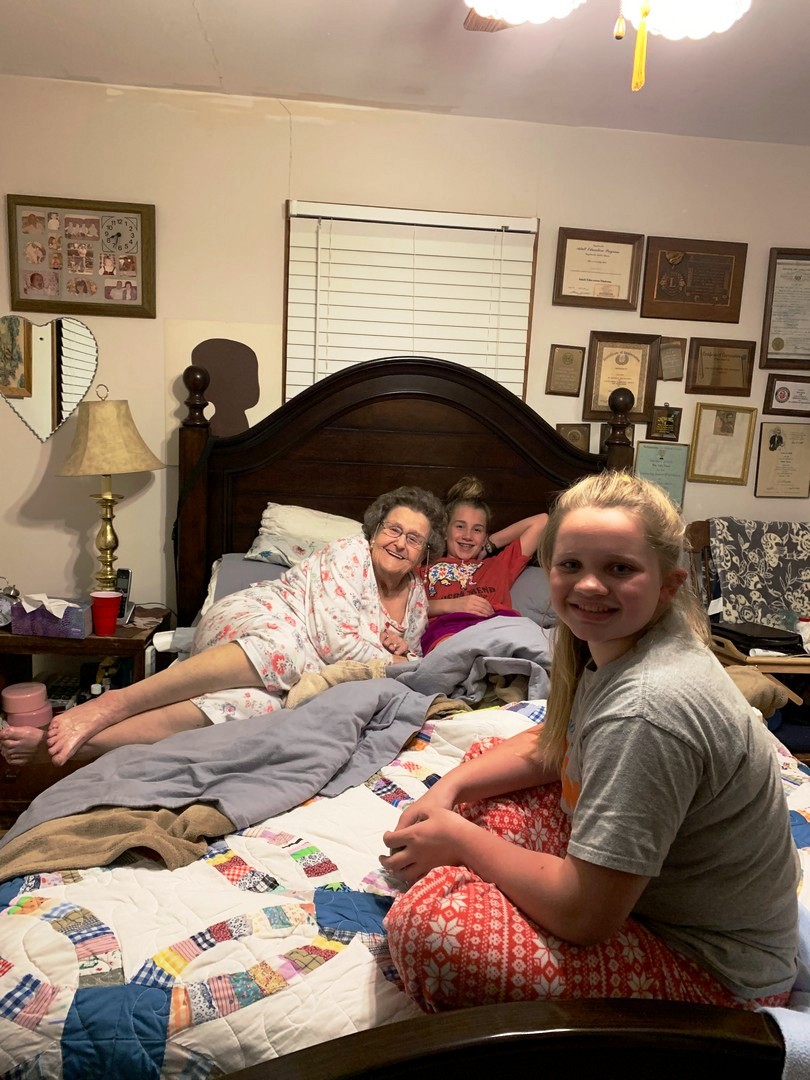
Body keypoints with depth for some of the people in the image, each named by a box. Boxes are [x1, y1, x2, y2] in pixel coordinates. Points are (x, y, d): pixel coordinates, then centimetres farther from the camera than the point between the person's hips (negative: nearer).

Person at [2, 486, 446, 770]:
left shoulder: (417, 596, 16)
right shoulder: (349, 554, -6)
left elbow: (406, 662, 24)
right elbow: (334, 638, -16)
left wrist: (404, 652, 2)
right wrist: (387, 664, -6)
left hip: (300, 680, 5)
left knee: (251, 705, -32)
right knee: (287, 649, -43)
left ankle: (81, 741, -40)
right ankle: (113, 703, -40)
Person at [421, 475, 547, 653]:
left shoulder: (498, 565, 38)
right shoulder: (427, 568, 31)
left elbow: (540, 521, 43)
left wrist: (491, 544, 42)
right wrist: (451, 605, -2)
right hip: (449, 627, -2)